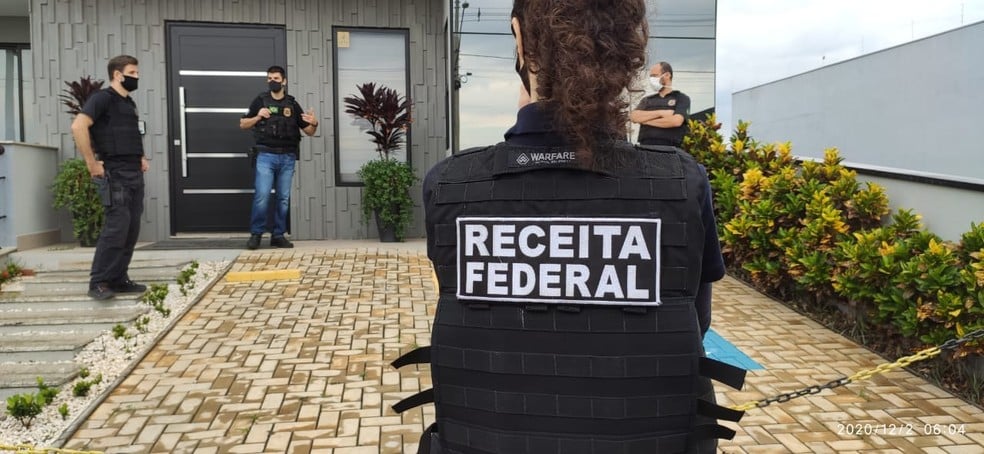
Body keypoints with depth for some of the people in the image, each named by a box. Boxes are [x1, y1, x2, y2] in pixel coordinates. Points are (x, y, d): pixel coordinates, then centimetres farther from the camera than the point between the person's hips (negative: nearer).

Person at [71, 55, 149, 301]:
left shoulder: (129, 103, 18)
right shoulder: (103, 98, -7)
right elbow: (78, 126, -21)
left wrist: (141, 157, 15)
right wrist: (92, 163, -20)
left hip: (134, 173, 8)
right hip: (115, 174, -8)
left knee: (131, 228, 7)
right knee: (116, 225, -12)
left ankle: (118, 279, 14)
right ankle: (99, 282, -6)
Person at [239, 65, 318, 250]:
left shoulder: (292, 104, 9)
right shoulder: (260, 100, 6)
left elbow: (309, 131, 11)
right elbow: (243, 124, 10)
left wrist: (314, 123, -12)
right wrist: (258, 117, -8)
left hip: (287, 158, 2)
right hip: (266, 155, -2)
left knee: (283, 198, 5)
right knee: (261, 196, -10)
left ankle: (278, 235, 14)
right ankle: (256, 234, 2)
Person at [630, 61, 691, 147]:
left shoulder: (681, 98, 10)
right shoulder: (647, 100, 22)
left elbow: (676, 121, -8)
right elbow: (634, 117, 5)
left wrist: (646, 120, 1)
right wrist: (660, 113, -5)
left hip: (669, 148, -3)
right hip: (645, 147, 3)